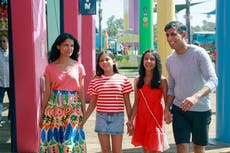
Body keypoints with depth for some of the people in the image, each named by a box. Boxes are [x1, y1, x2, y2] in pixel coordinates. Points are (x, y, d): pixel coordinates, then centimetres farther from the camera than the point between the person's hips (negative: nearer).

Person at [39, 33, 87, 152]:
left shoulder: (79, 67, 3)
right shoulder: (50, 68, 2)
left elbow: (81, 91, 5)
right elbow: (47, 93, 5)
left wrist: (84, 113, 4)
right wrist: (42, 114, 6)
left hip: (73, 109, 0)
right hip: (54, 108, 0)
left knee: (71, 142, 0)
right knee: (53, 139, 1)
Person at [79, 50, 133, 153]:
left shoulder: (123, 79, 0)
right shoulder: (96, 81, 3)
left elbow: (127, 102, 4)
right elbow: (93, 103, 8)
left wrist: (130, 121, 4)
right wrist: (83, 120, 6)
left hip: (117, 117, -1)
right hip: (101, 117, 1)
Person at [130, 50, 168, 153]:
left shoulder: (162, 80, -4)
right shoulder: (138, 80, 5)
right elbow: (136, 103, 6)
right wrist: (131, 121, 2)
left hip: (155, 117, -3)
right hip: (141, 118, 3)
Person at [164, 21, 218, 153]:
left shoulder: (199, 53, -14)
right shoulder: (170, 60, 3)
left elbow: (213, 80, -26)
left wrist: (195, 97, -42)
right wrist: (167, 108, 1)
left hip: (201, 110, -3)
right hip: (179, 109, 3)